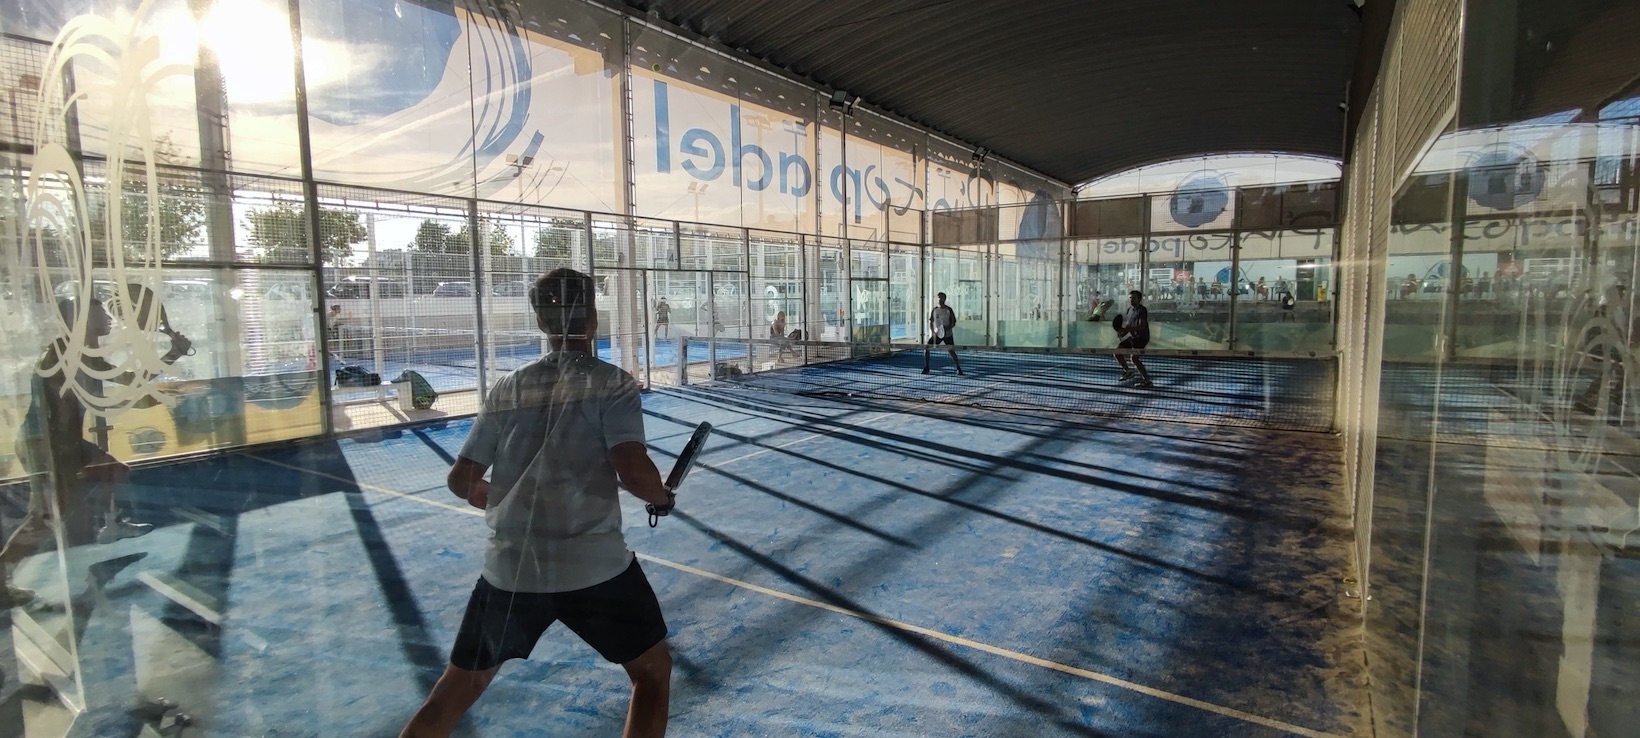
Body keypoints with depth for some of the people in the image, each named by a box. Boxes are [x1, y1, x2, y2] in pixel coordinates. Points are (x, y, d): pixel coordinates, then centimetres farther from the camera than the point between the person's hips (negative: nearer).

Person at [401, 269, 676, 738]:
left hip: (509, 568, 5)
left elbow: (460, 479, 10)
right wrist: (663, 498, 2)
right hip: (593, 566, -4)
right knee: (653, 671, 18)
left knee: (455, 691, 25)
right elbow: (633, 469, -19)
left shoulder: (506, 389, 7)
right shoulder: (610, 382, -6)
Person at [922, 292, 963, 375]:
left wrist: (947, 328, -21)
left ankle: (958, 368, 10)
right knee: (926, 349, -10)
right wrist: (932, 332, -8)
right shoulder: (934, 310, 3)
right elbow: (930, 322, 8)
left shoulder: (949, 310, -5)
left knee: (951, 352, -10)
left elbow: (953, 323, -3)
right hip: (936, 334, 3)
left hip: (947, 335, -3)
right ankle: (926, 368, 3)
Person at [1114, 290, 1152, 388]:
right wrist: (1122, 333, -2)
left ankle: (1147, 381, -18)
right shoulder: (1128, 310, 11)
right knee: (1117, 351, 6)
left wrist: (1126, 329, -32)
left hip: (1141, 337, -9)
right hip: (1132, 337, 9)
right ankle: (1127, 372, 24)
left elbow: (1142, 326, -25)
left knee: (1134, 357, -23)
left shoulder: (1142, 310, -14)